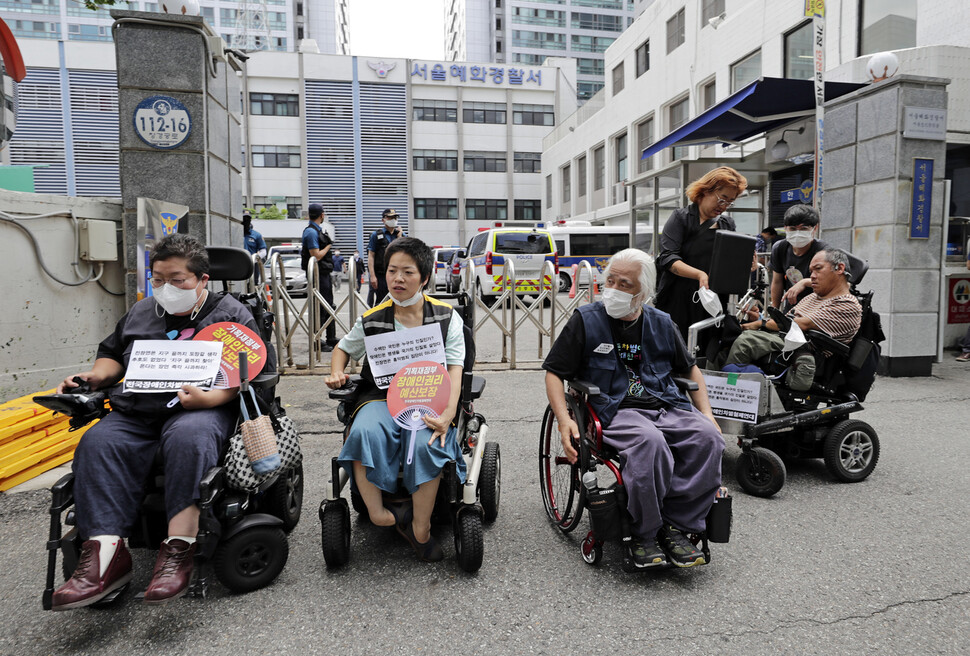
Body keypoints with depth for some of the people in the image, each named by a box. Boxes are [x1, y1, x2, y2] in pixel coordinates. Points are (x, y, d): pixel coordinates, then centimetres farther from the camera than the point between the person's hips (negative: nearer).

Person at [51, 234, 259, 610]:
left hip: (201, 408, -5)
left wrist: (209, 398, -21)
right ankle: (106, 554, -30)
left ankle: (178, 548, -37)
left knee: (188, 437, -37)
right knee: (98, 443, -24)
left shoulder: (231, 315, 6)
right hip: (135, 411, 5)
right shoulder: (142, 312, 25)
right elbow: (111, 354, 35)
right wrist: (94, 377, 12)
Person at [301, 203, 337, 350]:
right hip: (318, 275, -10)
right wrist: (328, 246, -8)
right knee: (320, 309, -6)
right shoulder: (311, 231, -15)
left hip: (325, 273, 10)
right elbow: (316, 256, -20)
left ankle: (331, 339, 23)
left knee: (329, 306, 14)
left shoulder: (318, 230, 16)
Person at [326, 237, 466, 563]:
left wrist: (448, 413, -17)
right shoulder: (372, 319, 7)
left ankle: (420, 527, -15)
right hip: (381, 395, 1)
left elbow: (455, 368, -2)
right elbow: (343, 347, 25)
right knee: (364, 433, -34)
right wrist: (336, 373, 2)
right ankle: (377, 513, -21)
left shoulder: (446, 316, 4)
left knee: (426, 443, -33)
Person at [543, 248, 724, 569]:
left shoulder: (661, 323, 15)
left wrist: (707, 414, 14)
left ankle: (677, 526, -13)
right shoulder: (586, 319, 4)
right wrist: (564, 419, -12)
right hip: (616, 410, -4)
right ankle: (644, 534, -17)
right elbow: (554, 372, 2)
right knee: (650, 441, -35)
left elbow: (690, 369, 27)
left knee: (707, 436, -25)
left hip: (667, 406, 4)